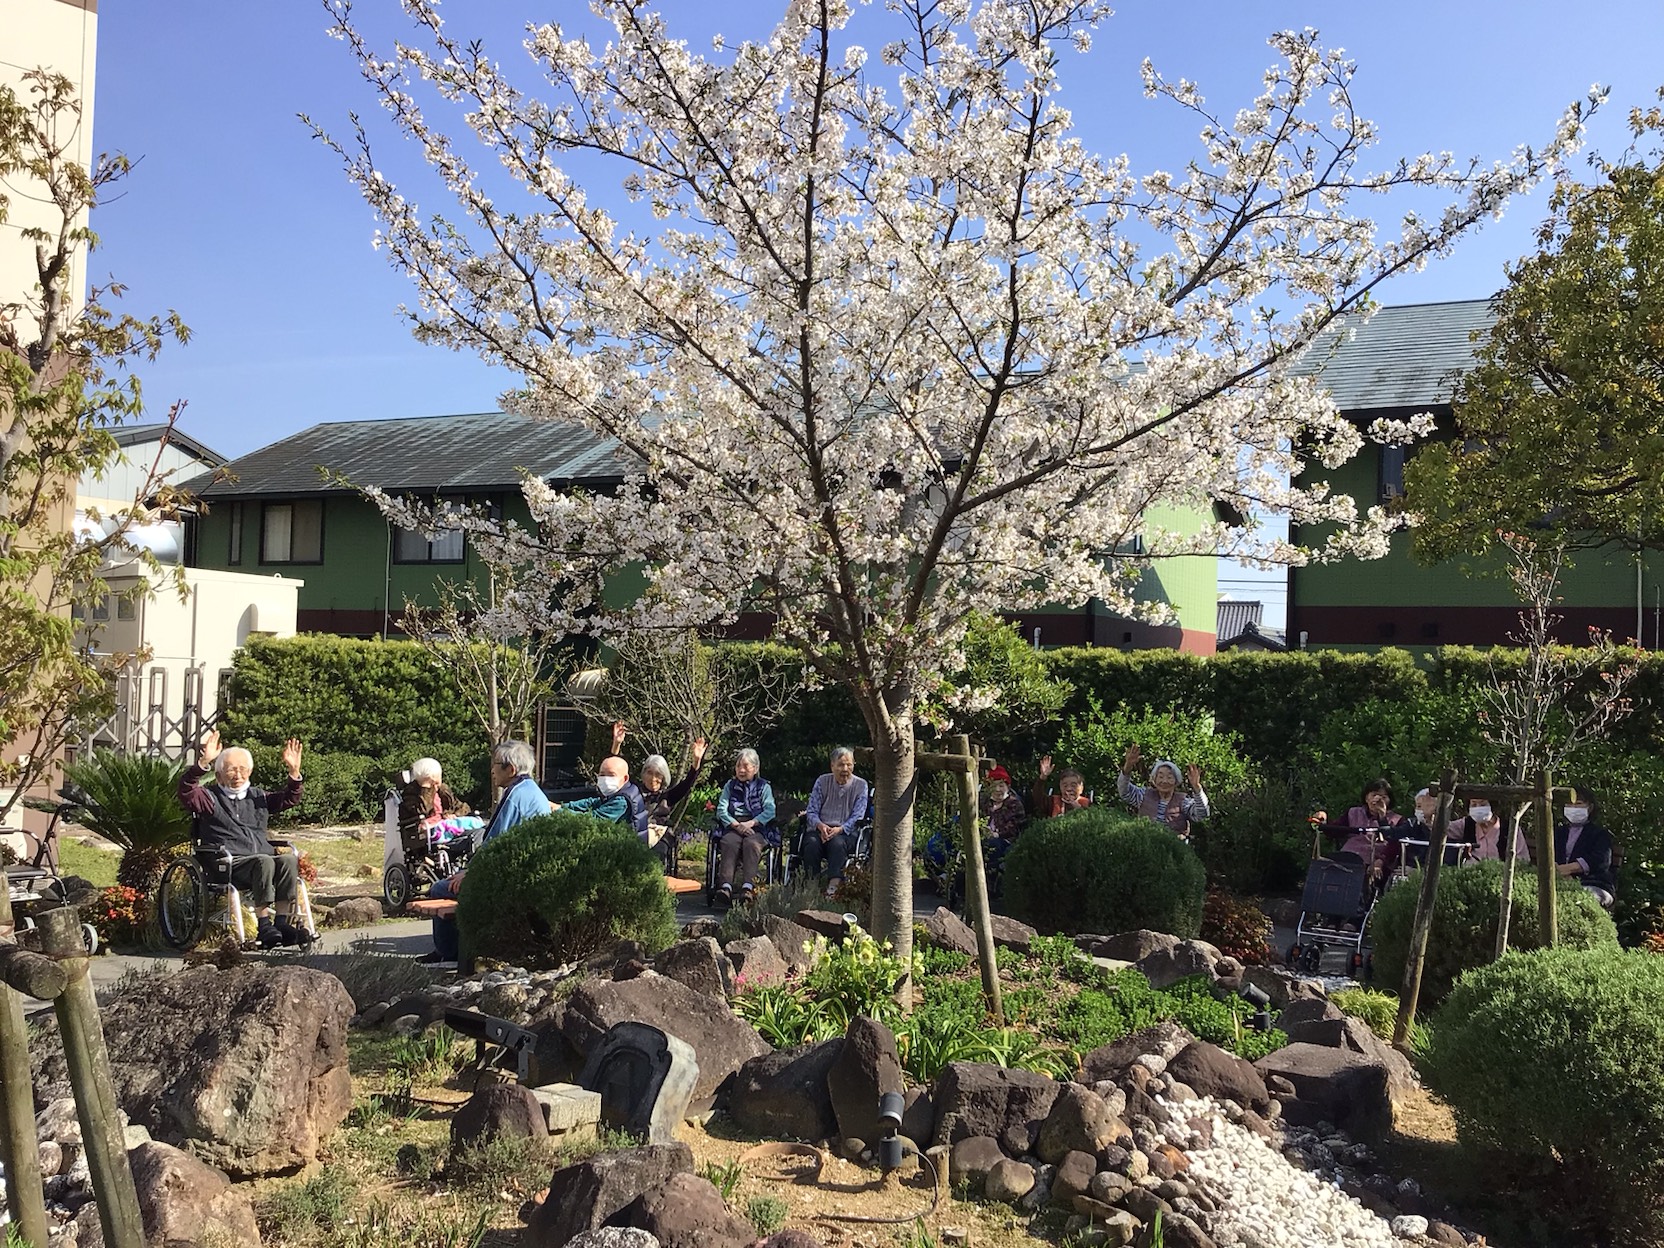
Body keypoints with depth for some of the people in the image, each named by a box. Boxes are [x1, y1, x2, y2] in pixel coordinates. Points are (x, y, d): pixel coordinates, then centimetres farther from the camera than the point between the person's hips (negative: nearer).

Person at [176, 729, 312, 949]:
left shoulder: (258, 797, 27)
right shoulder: (209, 797, 12)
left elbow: (288, 798, 22)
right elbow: (186, 790, -8)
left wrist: (294, 773, 3)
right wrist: (203, 763, -24)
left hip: (261, 860, 5)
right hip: (226, 865, -5)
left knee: (289, 860, -28)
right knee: (264, 861, -36)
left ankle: (284, 924, -31)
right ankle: (264, 926, -37)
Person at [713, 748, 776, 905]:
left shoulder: (763, 786, 16)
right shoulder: (730, 786, 21)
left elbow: (770, 811, 2)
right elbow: (721, 810, 8)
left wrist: (751, 823, -13)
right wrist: (736, 824, -10)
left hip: (757, 829, -1)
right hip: (732, 827, 1)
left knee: (751, 844, -36)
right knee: (729, 843, -33)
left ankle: (748, 888, -50)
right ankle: (725, 886, -50)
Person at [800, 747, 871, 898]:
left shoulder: (860, 785, 4)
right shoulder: (822, 782, 8)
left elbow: (857, 817, -3)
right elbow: (812, 811, 5)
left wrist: (839, 829, -21)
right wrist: (820, 826, -17)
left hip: (846, 832, -1)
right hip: (819, 829, 2)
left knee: (837, 843, -36)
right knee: (812, 843, -32)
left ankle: (833, 887, -44)